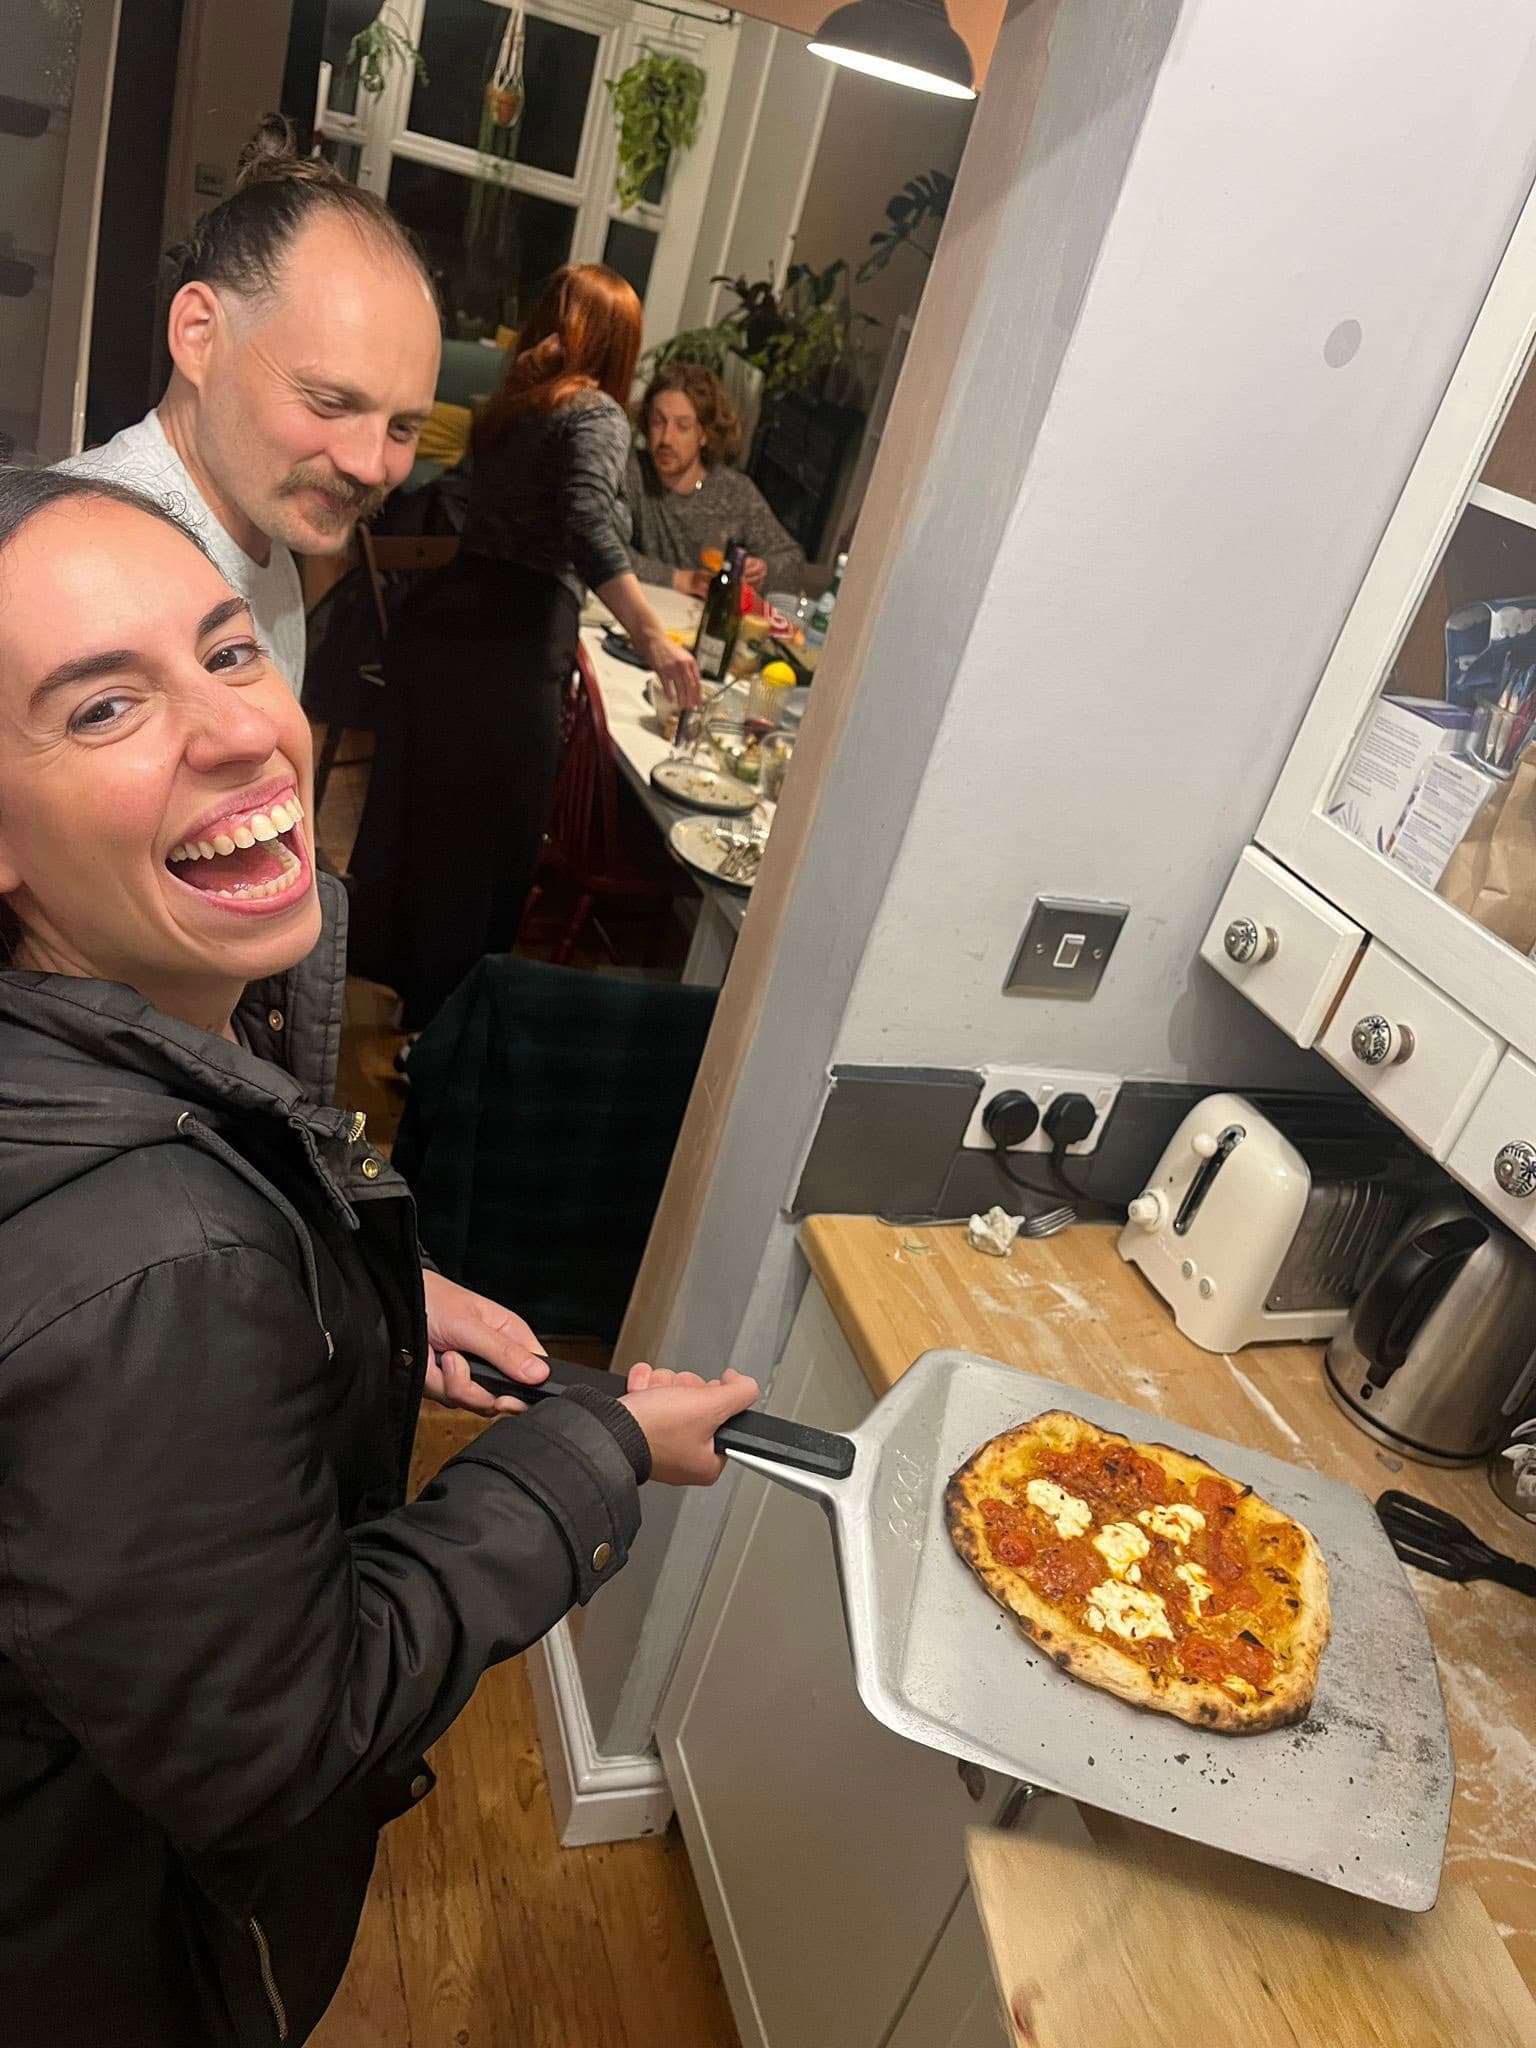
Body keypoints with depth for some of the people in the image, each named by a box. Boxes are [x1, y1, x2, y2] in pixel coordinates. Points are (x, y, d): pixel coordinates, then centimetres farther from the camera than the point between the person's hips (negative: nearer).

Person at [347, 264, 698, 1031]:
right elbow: (590, 526, -23)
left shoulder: (509, 404, 18)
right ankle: (441, 1013, 15)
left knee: (412, 803, 20)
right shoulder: (596, 414, -5)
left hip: (442, 613, 8)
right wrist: (653, 638, -26)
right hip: (510, 645, -8)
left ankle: (371, 958, 38)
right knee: (488, 831, 4)